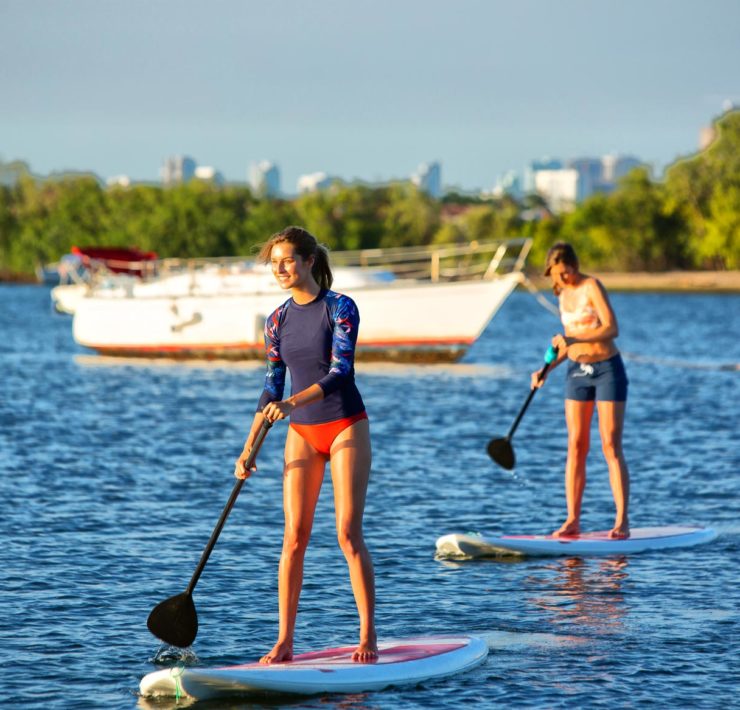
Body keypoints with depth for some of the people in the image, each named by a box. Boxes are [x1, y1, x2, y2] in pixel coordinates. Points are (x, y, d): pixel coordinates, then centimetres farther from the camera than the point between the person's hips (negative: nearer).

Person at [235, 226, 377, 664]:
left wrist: (292, 403, -32)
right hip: (302, 434, 5)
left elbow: (340, 372, -19)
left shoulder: (340, 308, -10)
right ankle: (285, 641, 2)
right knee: (294, 537, 0)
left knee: (349, 534, -8)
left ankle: (369, 636, 0)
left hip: (346, 427, -5)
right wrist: (249, 449, 6)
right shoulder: (278, 321, 6)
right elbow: (273, 389, 11)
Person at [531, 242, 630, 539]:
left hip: (607, 370, -7)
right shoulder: (563, 295, 10)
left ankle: (622, 521, -6)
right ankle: (572, 520, 2)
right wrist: (547, 369, 7)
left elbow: (612, 328, -24)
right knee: (576, 447, 1)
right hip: (577, 371, 7)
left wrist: (574, 339, -32)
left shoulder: (592, 287, -13)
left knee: (611, 447, -8)